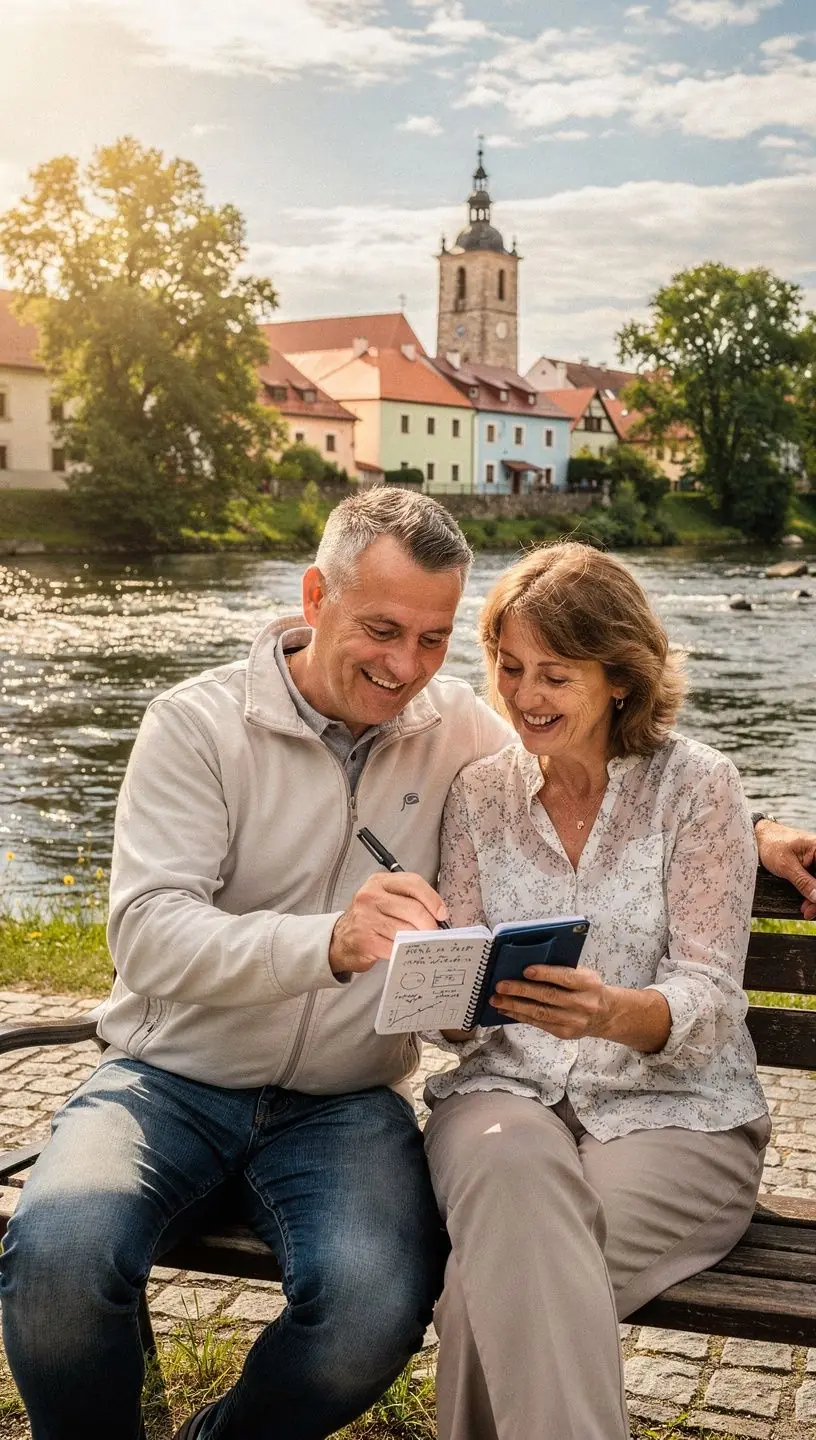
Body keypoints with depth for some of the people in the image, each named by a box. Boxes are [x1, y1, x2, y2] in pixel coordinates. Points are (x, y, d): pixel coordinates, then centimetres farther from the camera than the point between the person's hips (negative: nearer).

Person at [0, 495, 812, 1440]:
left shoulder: (454, 724, 4)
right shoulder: (198, 724, -7)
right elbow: (147, 934, -19)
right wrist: (328, 942, -37)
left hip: (344, 1103, 2)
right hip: (176, 1078, -1)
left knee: (379, 1307, -28)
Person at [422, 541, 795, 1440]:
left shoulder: (698, 785, -2)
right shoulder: (480, 792, 8)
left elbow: (710, 1002, -9)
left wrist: (615, 1013, -31)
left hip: (672, 1109, -2)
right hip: (510, 1088, 3)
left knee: (501, 1282, -30)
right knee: (510, 1172, -34)